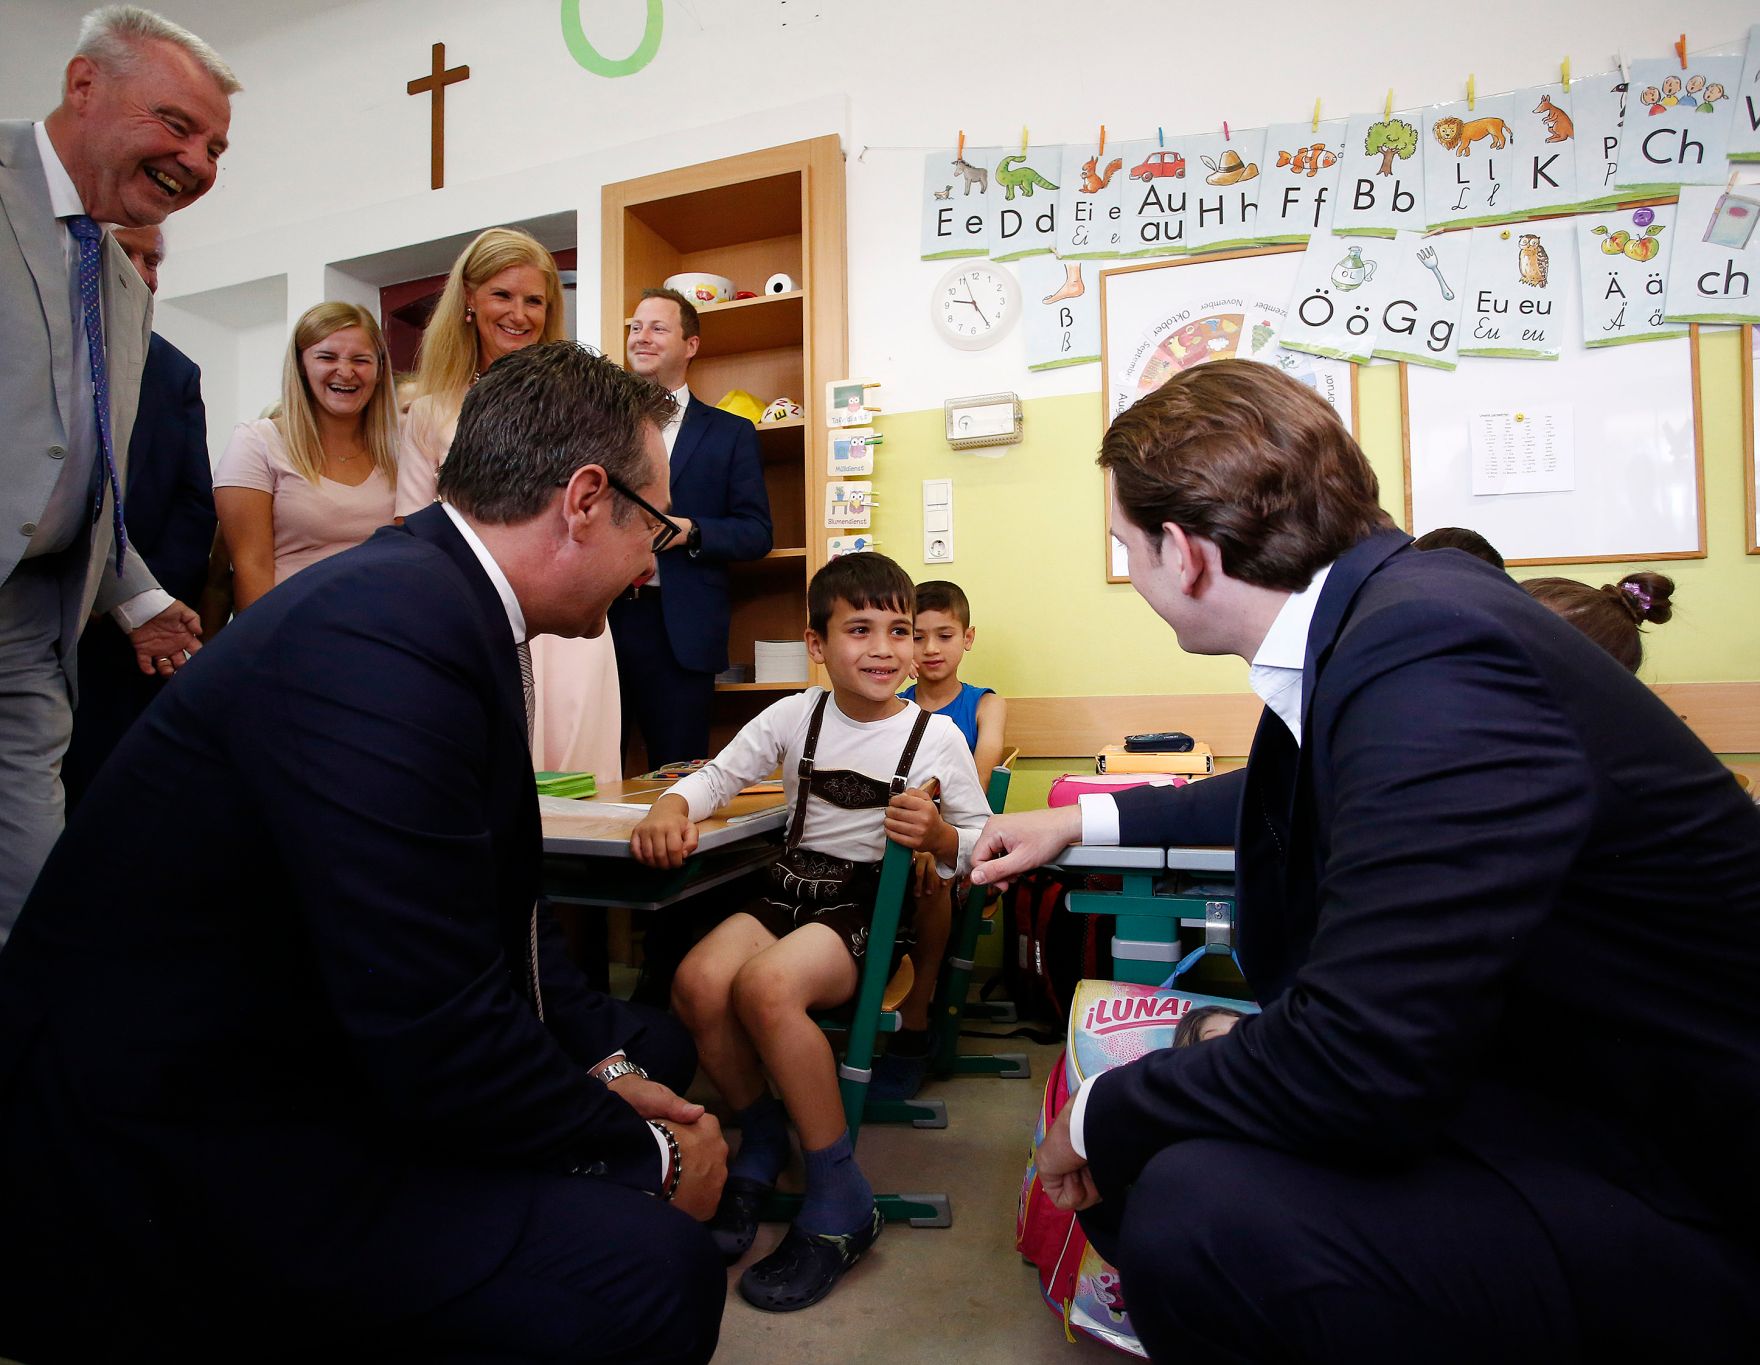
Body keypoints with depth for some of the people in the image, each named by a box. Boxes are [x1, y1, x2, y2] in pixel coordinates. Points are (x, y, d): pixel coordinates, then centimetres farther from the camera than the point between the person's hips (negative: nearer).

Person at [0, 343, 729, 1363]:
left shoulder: (442, 596, 4)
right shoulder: (386, 631, -28)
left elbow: (500, 905, 12)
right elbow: (438, 1037, -29)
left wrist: (608, 1060, 1)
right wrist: (649, 1155, -12)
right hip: (167, 1158, -10)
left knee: (654, 1046, 14)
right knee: (655, 1271, -24)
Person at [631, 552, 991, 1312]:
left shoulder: (936, 737, -5)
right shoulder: (795, 716, 4)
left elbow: (982, 847, -1)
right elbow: (719, 775, 10)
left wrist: (936, 835, -24)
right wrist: (671, 807, -12)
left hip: (873, 906, -4)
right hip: (790, 890, 5)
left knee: (766, 987, -32)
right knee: (697, 983, -24)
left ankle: (839, 1203, -12)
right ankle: (764, 1142, 7)